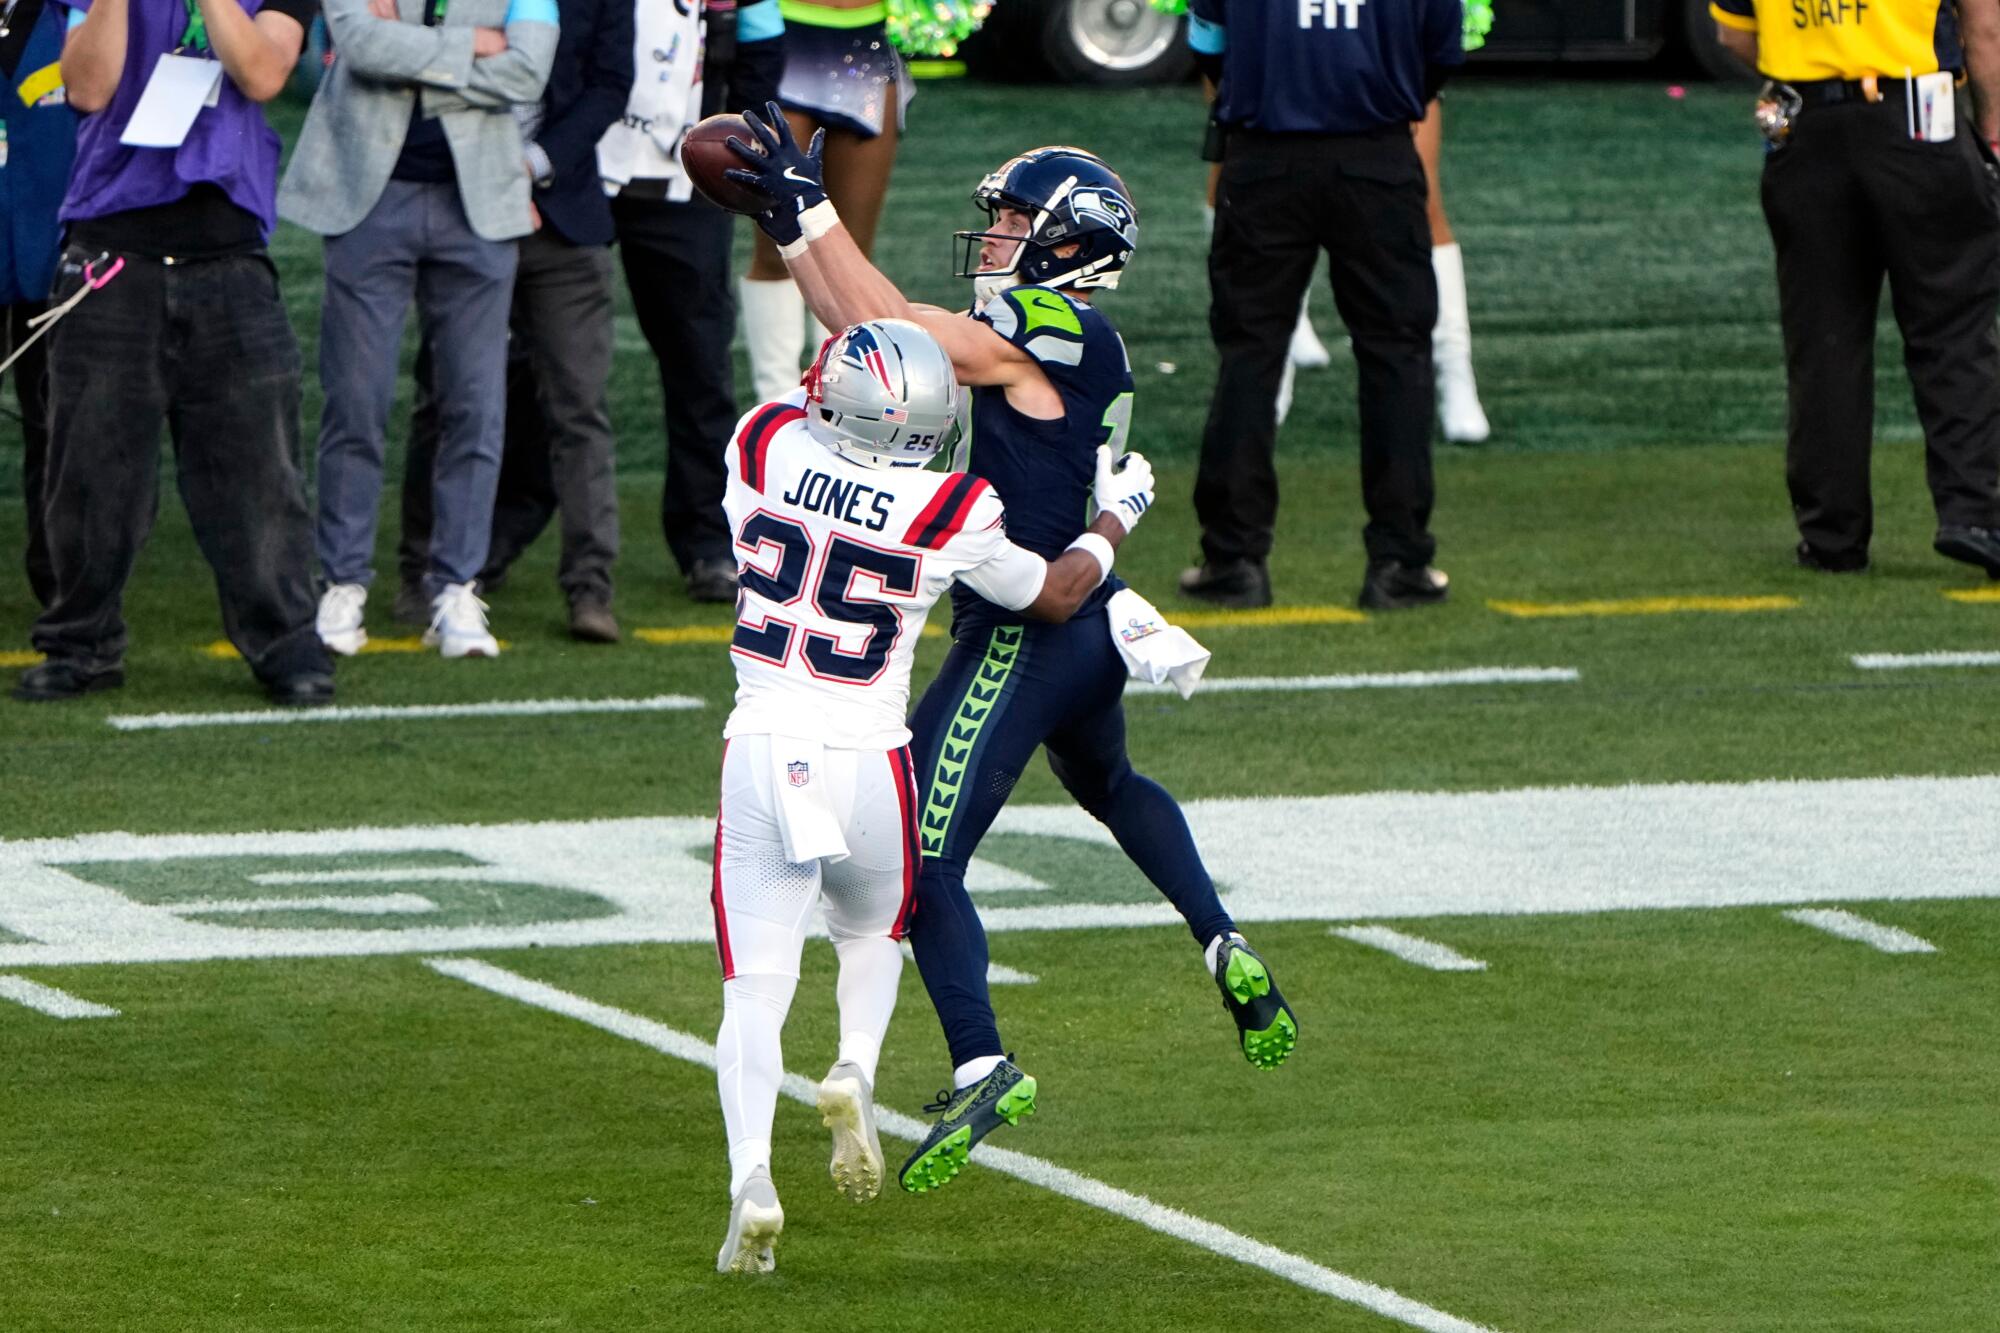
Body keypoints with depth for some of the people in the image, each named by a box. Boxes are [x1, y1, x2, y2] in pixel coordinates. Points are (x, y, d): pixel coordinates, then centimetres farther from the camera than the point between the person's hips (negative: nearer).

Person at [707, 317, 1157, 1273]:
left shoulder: (767, 443, -6)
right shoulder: (949, 513, -8)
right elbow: (1054, 594, 11)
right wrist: (1114, 519, 28)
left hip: (761, 755, 0)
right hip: (869, 764, 0)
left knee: (756, 990, 2)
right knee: (870, 935, 28)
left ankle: (751, 1176, -19)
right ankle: (855, 1073, 0)